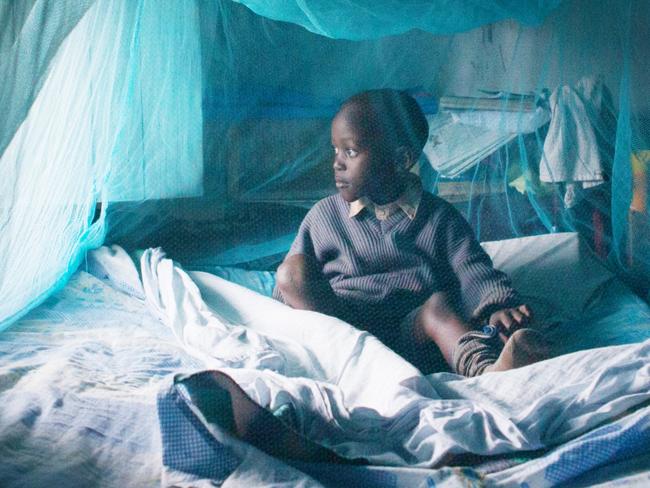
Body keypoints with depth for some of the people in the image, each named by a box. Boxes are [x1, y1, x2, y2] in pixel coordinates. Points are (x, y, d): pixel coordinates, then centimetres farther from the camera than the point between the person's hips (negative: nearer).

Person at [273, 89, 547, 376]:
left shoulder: (439, 218, 11)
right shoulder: (323, 216, 14)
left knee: (439, 304, -31)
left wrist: (499, 308, -24)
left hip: (409, 332, -1)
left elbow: (475, 273, -2)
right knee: (293, 270, -24)